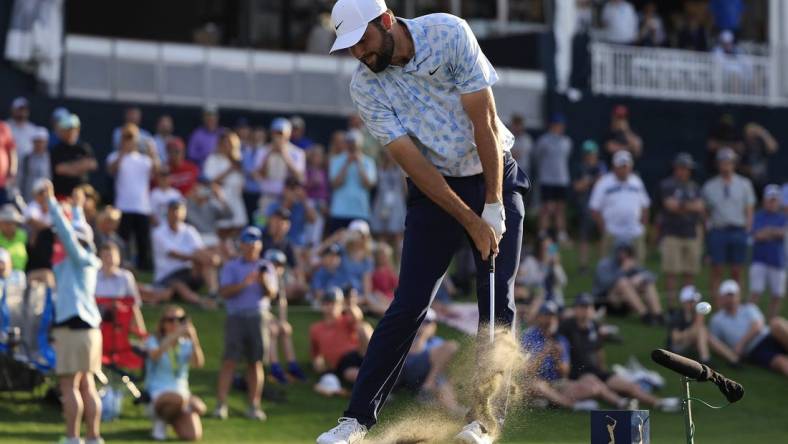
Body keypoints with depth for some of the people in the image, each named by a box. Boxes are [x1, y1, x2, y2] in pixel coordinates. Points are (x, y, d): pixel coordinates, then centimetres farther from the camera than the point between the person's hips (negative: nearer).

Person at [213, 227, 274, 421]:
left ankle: (254, 406, 5)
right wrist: (244, 283, -18)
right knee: (229, 360, -8)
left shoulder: (266, 269, 14)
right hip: (236, 316, -2)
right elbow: (224, 292, -5)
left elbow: (272, 294, 1)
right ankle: (221, 404, -10)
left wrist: (265, 282, -19)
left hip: (258, 318, 2)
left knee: (256, 361, 2)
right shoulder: (231, 266, 8)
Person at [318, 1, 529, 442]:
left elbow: (484, 120, -17)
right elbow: (412, 161, -15)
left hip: (494, 177, 0)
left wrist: (493, 207, -18)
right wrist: (471, 222, -20)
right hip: (435, 190, 1)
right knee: (408, 306, -6)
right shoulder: (365, 86, -13)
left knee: (498, 302, -5)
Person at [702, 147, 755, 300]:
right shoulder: (709, 186, 8)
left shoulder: (744, 184, 9)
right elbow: (705, 211, 9)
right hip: (717, 231, -1)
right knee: (717, 269, -5)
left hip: (738, 231, 1)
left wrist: (747, 231, 0)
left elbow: (749, 210, 8)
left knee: (736, 271, 2)